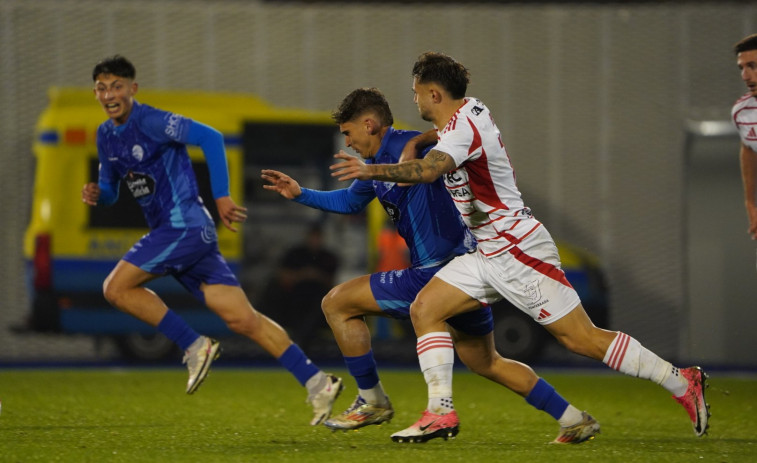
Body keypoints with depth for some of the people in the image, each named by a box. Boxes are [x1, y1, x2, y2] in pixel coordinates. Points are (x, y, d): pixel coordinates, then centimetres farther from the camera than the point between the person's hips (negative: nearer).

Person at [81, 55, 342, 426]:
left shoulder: (150, 122, -10)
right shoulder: (106, 135, 15)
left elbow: (210, 137, -16)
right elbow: (111, 191, 24)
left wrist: (221, 197, -17)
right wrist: (96, 195, 0)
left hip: (185, 225, -8)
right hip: (168, 232, 8)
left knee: (116, 287, -11)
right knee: (242, 318, 1)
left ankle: (194, 346, -4)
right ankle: (317, 383, -1)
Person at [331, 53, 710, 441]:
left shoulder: (464, 129, -20)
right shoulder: (468, 109, 9)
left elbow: (428, 170, -40)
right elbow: (442, 133, 35)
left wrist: (372, 170, -39)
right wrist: (413, 142, 15)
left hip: (519, 250, -10)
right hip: (490, 254, 10)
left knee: (583, 339, -9)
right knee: (424, 310, -1)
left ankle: (682, 382, -1)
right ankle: (440, 411, -5)